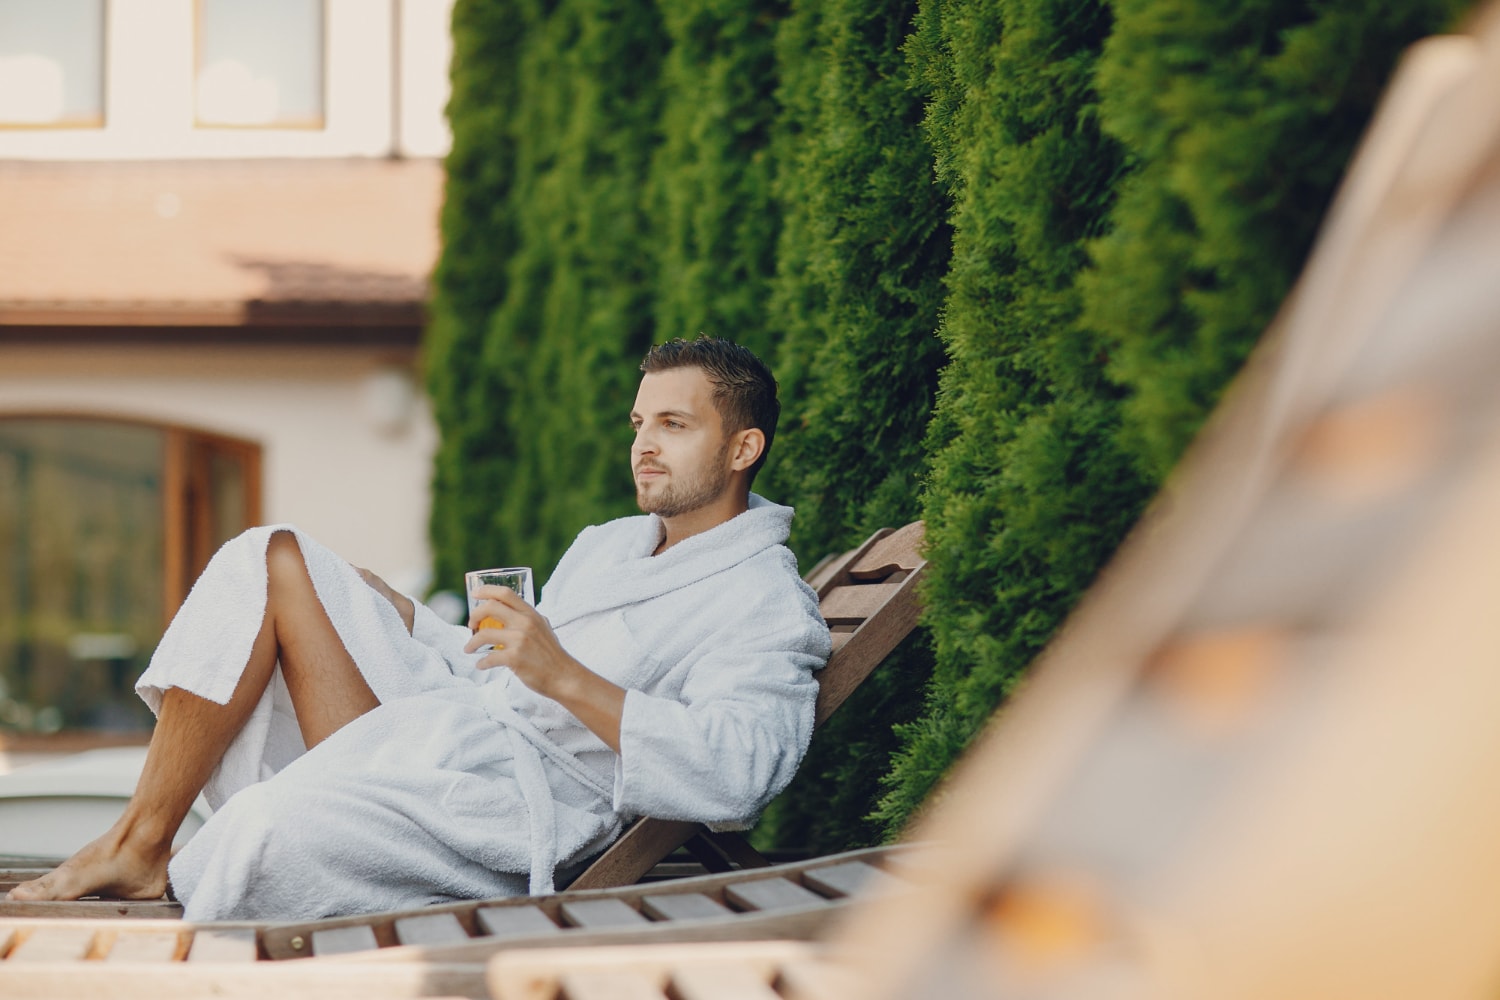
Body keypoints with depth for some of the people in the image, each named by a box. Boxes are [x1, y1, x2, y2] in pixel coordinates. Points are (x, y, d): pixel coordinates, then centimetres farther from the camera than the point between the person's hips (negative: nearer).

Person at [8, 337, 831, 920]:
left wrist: (563, 676, -27)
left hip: (502, 804, -9)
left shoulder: (769, 608, -6)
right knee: (273, 558, -3)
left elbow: (733, 772, -23)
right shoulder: (608, 543, 25)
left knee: (268, 823, -35)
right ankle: (137, 845, -7)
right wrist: (386, 610, 15)